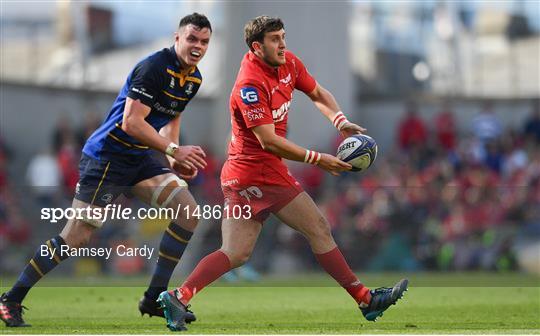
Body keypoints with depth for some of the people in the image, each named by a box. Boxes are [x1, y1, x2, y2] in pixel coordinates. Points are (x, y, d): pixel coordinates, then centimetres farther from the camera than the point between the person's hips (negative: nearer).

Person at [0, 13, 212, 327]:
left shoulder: (194, 78, 7)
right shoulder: (154, 67, -21)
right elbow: (131, 123, -28)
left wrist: (175, 159, 8)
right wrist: (174, 151, -25)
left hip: (142, 158, 9)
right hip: (107, 156, -8)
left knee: (188, 213, -5)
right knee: (77, 237, -9)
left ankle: (155, 299, 4)